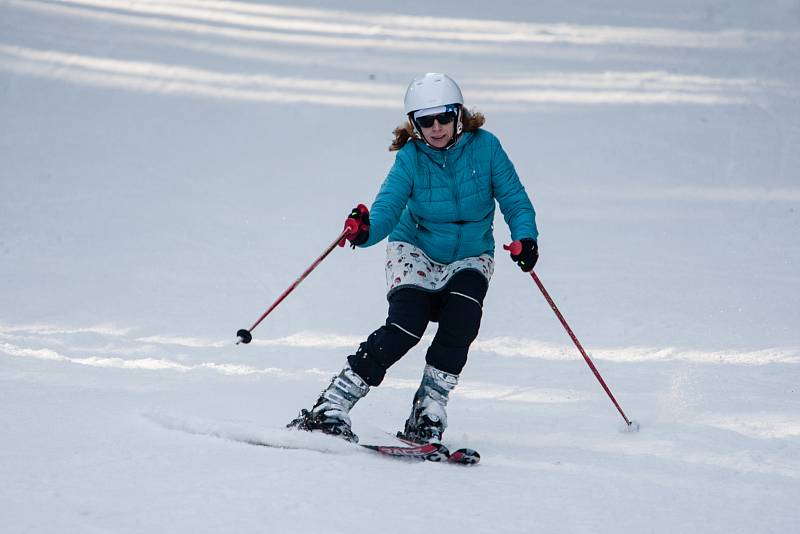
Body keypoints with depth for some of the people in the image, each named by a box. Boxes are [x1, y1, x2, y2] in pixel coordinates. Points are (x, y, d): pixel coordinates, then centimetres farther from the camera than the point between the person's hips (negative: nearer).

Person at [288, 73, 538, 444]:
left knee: (461, 321, -28)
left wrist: (525, 238, -31)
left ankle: (428, 413, -15)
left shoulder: (484, 147, -13)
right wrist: (365, 231, -47)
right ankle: (331, 409, -22)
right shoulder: (411, 158, -15)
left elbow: (514, 200, -11)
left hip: (470, 258, 1)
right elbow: (387, 208, -24)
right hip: (416, 251, -1)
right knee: (405, 325, -24)